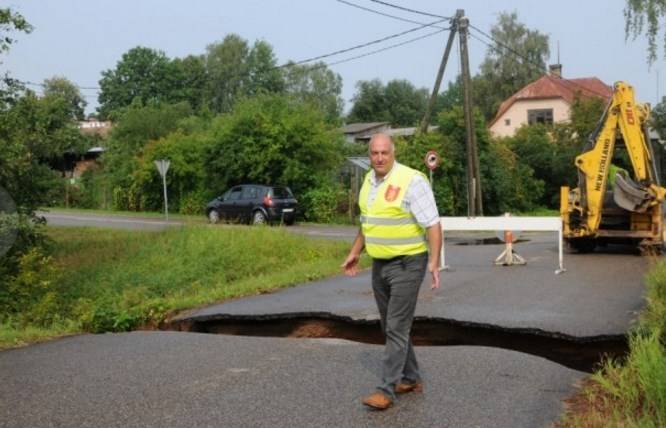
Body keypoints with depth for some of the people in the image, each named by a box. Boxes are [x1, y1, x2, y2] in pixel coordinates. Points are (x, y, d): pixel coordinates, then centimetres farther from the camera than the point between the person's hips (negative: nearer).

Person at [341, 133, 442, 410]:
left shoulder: (411, 181, -17)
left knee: (397, 328, -7)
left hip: (407, 264, -8)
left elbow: (433, 224, -18)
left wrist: (434, 261, -27)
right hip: (380, 265, 8)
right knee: (391, 326, 13)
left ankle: (386, 390, -3)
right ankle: (410, 378, 27)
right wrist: (354, 253, 19)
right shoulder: (369, 181, 7)